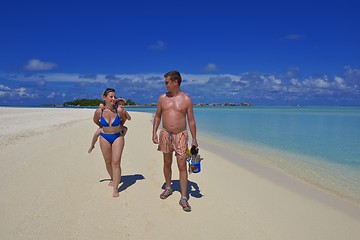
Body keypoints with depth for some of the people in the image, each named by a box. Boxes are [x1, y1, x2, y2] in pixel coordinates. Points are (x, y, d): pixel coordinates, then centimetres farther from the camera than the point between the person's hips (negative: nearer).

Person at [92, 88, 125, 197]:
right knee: (108, 162, 13)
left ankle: (115, 188, -2)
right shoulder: (99, 111, -15)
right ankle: (113, 178, 41)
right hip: (105, 138, 2)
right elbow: (95, 121, 9)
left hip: (118, 137, -2)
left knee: (116, 162, -9)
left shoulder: (119, 110, -18)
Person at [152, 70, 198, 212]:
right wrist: (154, 133, 2)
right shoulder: (162, 98, 5)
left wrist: (194, 139, -4)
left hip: (181, 135, -3)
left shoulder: (186, 99, -4)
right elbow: (157, 116, 12)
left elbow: (191, 120, -1)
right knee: (167, 163, 14)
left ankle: (183, 198, 3)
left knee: (182, 166, -4)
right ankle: (168, 188, 34)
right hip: (165, 134, 3)